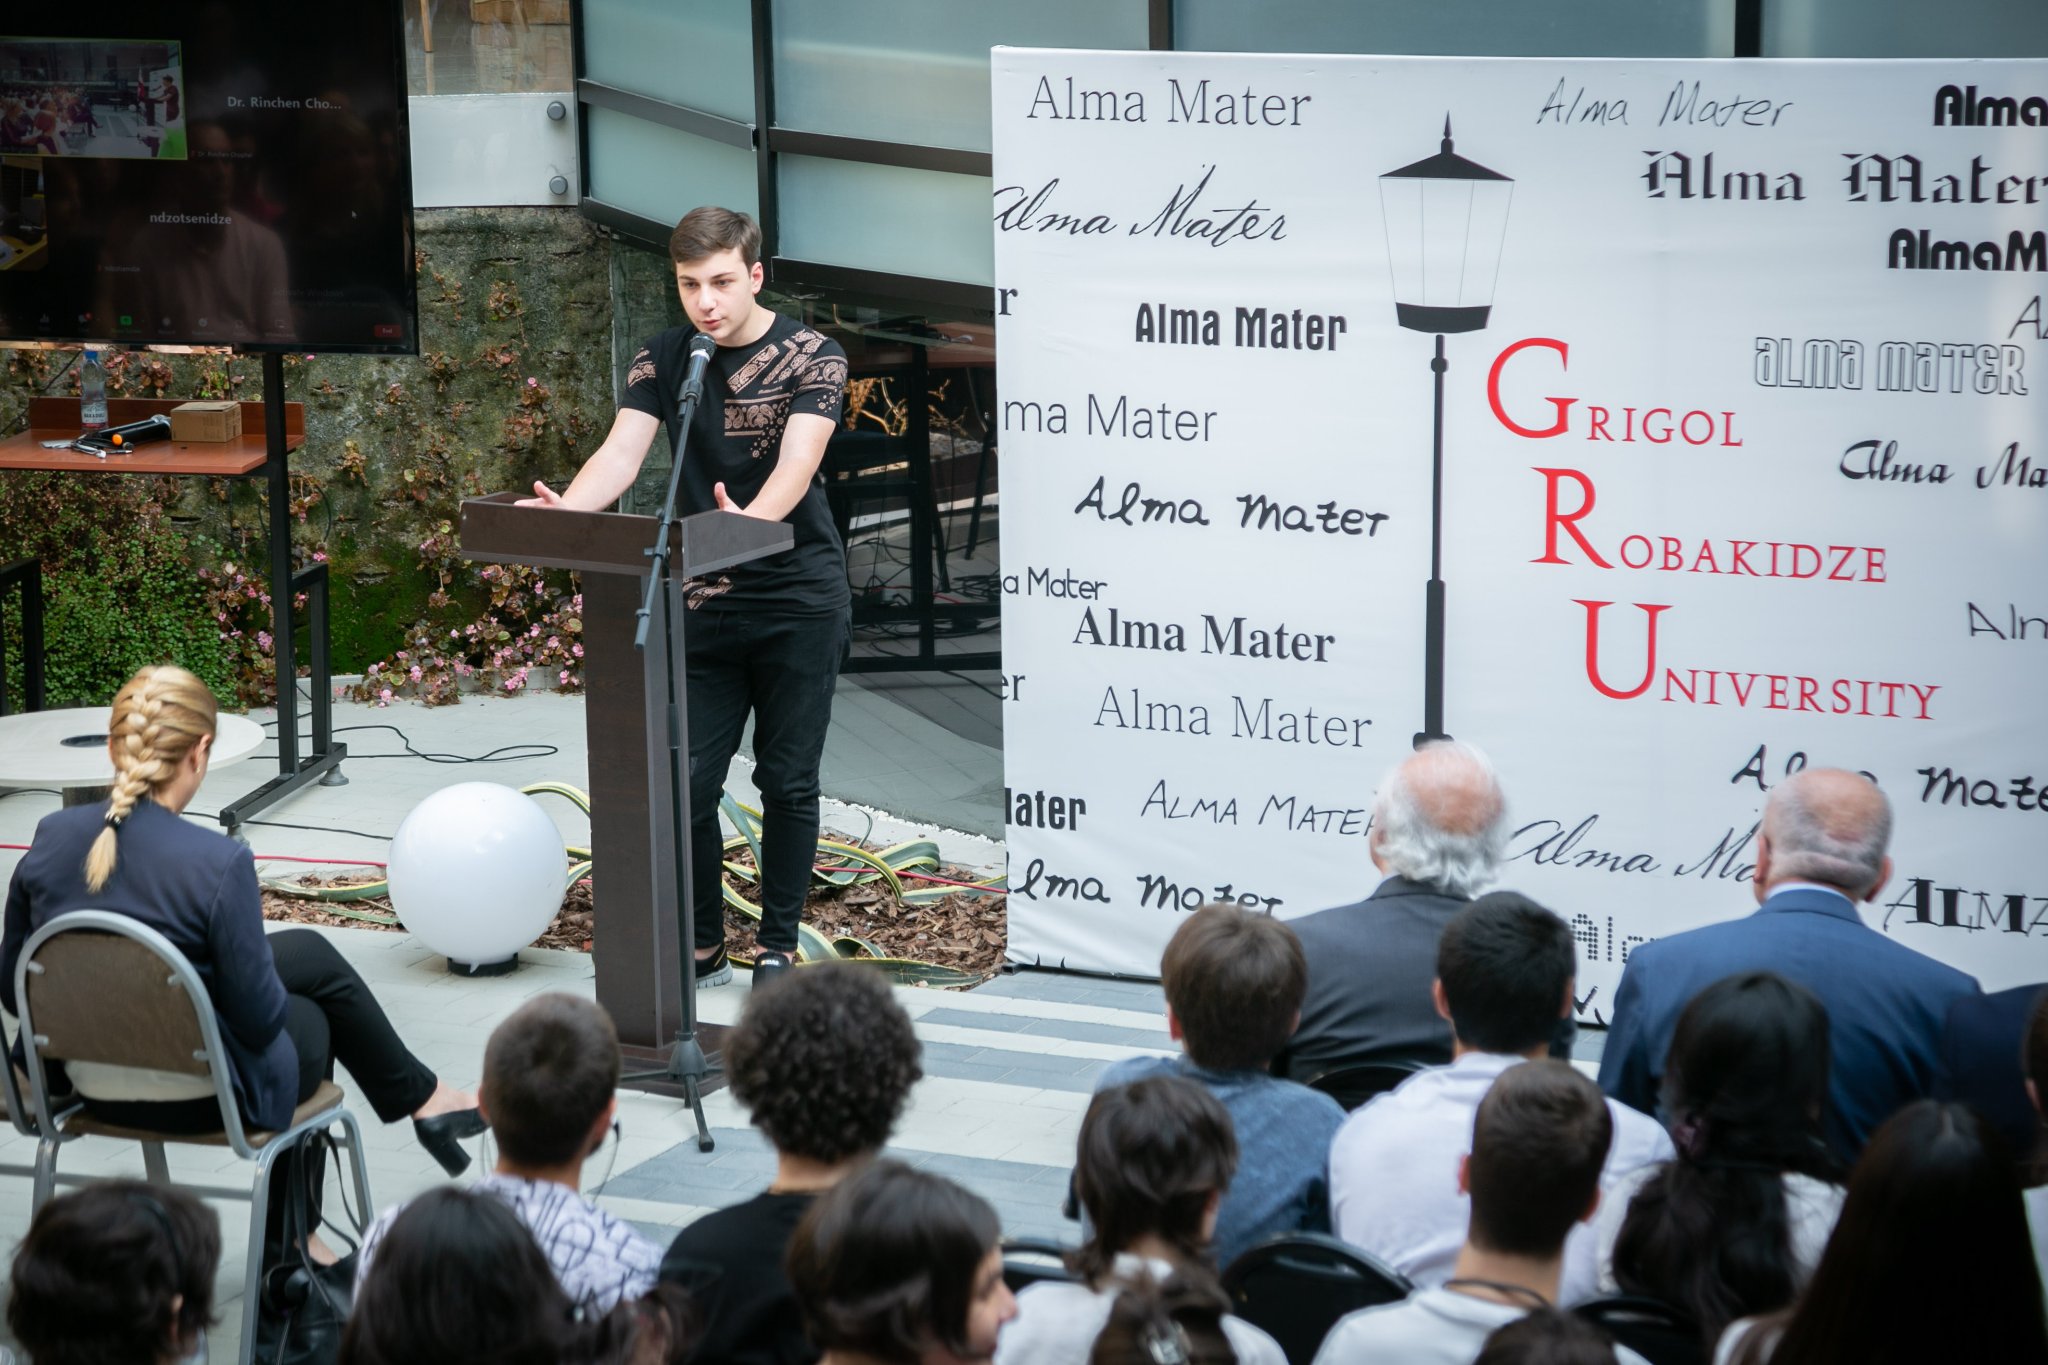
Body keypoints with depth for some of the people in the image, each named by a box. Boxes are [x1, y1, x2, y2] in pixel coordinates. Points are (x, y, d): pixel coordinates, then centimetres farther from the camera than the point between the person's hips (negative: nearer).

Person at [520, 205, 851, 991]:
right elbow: (621, 453, -11)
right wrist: (564, 509, -33)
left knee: (788, 780, 3)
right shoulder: (662, 361, 3)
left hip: (801, 600, -3)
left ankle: (779, 947, 15)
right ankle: (703, 948, 15)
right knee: (688, 780, 0)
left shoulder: (812, 356, -7)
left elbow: (798, 461, -22)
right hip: (703, 603, 3)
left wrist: (749, 520, -44)